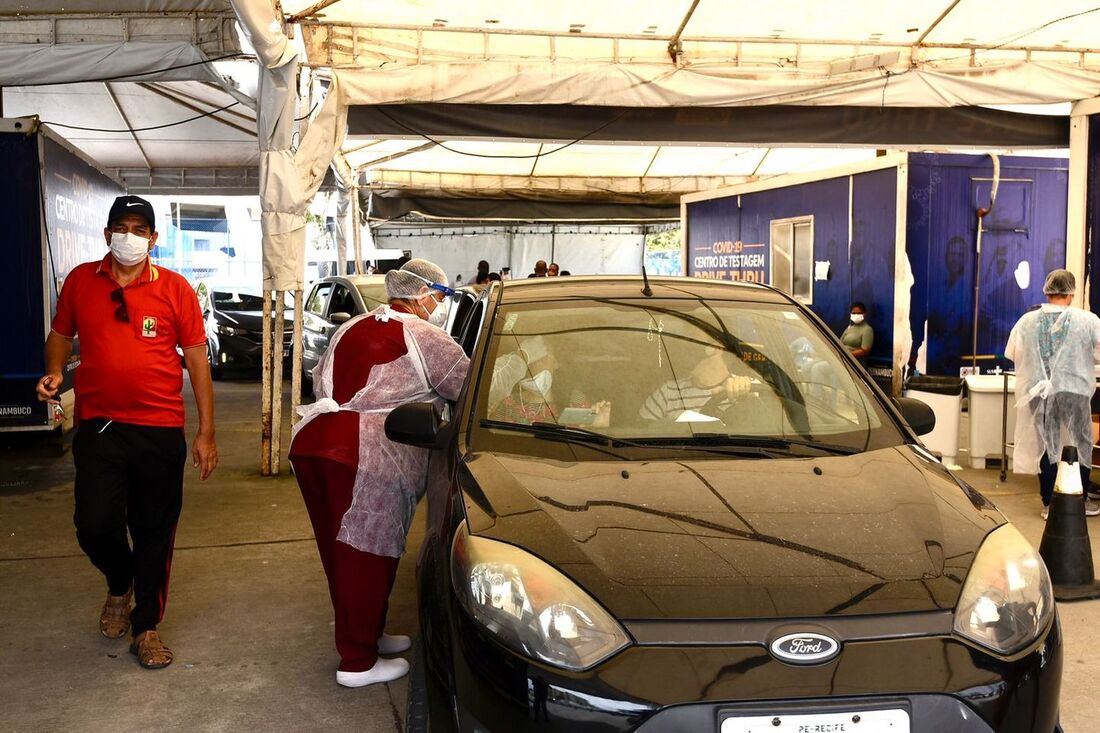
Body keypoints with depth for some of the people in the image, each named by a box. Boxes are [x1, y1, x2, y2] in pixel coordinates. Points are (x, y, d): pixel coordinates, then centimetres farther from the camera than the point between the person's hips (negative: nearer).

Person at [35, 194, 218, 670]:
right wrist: (54, 371, -3)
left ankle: (146, 627, 24)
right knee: (95, 524, -9)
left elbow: (197, 359, 2)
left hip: (160, 430, -1)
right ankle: (120, 584, 26)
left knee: (155, 532, 6)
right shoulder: (80, 281, 4)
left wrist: (206, 433, -1)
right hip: (98, 426, 1)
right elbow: (61, 334, 20)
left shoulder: (175, 289, -1)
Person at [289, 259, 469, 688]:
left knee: (340, 552, 17)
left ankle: (367, 635, 33)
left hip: (310, 442, 8)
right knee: (367, 557, 1)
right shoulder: (426, 339, -1)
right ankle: (358, 662, 9)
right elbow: (469, 391, 1)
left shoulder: (352, 328, 21)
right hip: (368, 455, -8)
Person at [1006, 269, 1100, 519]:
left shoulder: (1027, 320, -3)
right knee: (1080, 445, 13)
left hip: (1039, 392, 2)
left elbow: (1013, 354, 6)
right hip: (1073, 390, -2)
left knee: (1046, 445, 10)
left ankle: (1049, 503, 13)